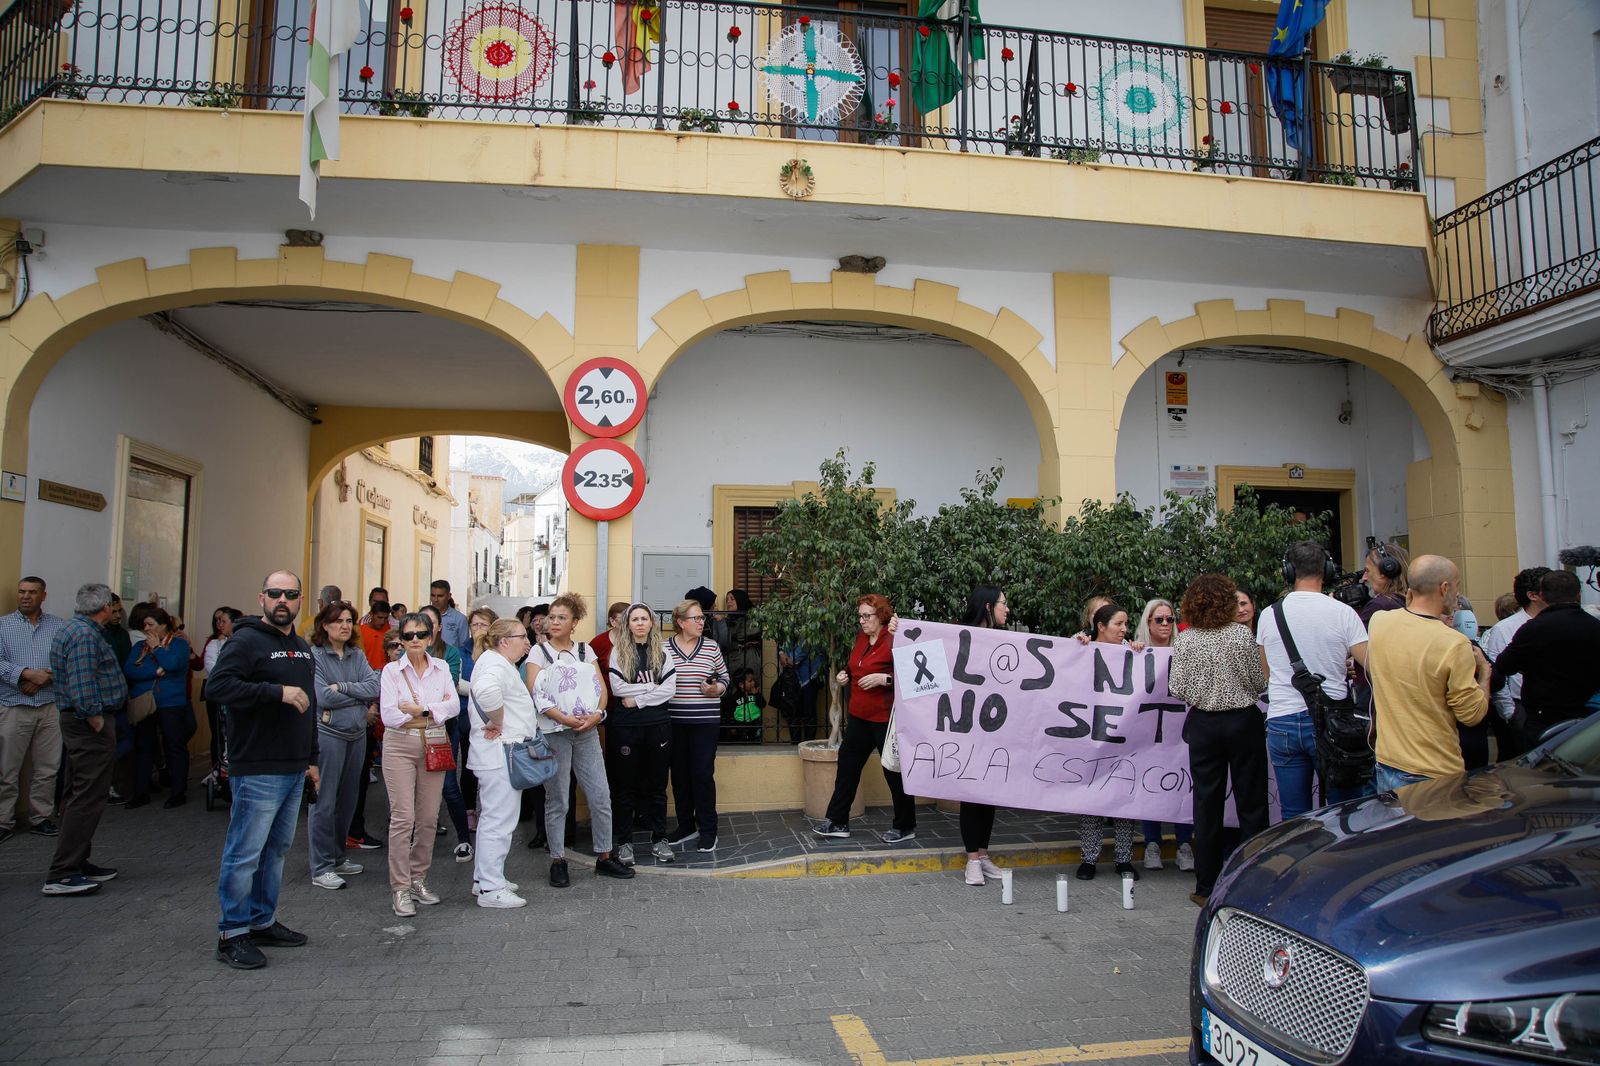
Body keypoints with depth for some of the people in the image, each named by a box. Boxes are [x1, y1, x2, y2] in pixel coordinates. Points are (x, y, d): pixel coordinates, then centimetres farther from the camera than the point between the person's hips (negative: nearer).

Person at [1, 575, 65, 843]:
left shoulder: (60, 627, 6)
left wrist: (45, 678, -16)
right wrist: (27, 674, -19)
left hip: (51, 707, 1)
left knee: (47, 768, 7)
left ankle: (40, 818, 18)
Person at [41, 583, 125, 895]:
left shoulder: (70, 628, 15)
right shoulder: (86, 635, -17)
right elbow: (82, 688, -26)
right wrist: (97, 721, -19)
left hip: (75, 721, 11)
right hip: (91, 723, -11)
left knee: (77, 796, 16)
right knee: (88, 798, -8)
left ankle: (75, 862, 25)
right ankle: (61, 875, -7)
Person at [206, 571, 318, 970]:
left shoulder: (303, 648, 17)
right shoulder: (247, 640, -8)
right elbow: (220, 685, -22)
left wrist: (311, 758, 21)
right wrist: (277, 691, -27)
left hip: (294, 770, 8)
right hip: (257, 769, -8)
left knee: (276, 848, 15)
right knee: (245, 852, -2)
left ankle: (262, 921, 26)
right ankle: (232, 933, 8)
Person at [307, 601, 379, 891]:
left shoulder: (357, 655, 10)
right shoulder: (314, 655, -6)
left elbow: (375, 686, -3)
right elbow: (323, 697, -16)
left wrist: (342, 687, -13)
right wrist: (361, 699, -7)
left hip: (357, 734, 6)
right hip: (328, 734, -6)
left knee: (347, 799, 13)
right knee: (325, 802, -1)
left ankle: (337, 858, 26)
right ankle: (321, 868, 8)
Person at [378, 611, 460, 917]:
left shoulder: (441, 668, 7)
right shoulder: (392, 670, -1)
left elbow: (454, 706, -3)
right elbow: (389, 715, -11)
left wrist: (420, 709, -14)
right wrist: (436, 709, -8)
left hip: (434, 746, 3)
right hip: (400, 746, -3)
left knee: (429, 817, 6)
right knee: (403, 817, -6)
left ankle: (418, 879, 19)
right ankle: (400, 888, 2)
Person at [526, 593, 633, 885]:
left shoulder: (585, 650, 11)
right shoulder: (539, 652, 1)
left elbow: (601, 688, 7)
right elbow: (535, 694, -9)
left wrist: (597, 714, -12)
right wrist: (565, 719, -18)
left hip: (587, 731, 3)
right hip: (553, 733, -3)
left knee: (601, 795, 3)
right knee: (557, 800, 3)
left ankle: (604, 857, 15)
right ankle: (558, 861, 15)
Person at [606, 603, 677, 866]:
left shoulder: (661, 652, 6)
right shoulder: (618, 651, 2)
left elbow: (670, 688, -4)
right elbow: (617, 687, -9)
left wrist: (637, 699, -11)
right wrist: (651, 686, -8)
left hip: (658, 725, 2)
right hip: (624, 726, -1)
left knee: (657, 783, 8)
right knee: (625, 785, 5)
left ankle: (659, 839, 18)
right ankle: (625, 841, 14)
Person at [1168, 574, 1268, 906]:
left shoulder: (1185, 640, -5)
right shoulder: (1242, 634, -9)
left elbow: (1177, 689, -5)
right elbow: (1259, 683, -5)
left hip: (1204, 726, 2)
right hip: (1243, 722, -1)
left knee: (1207, 803, 8)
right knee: (1251, 802, 8)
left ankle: (1207, 887, 13)